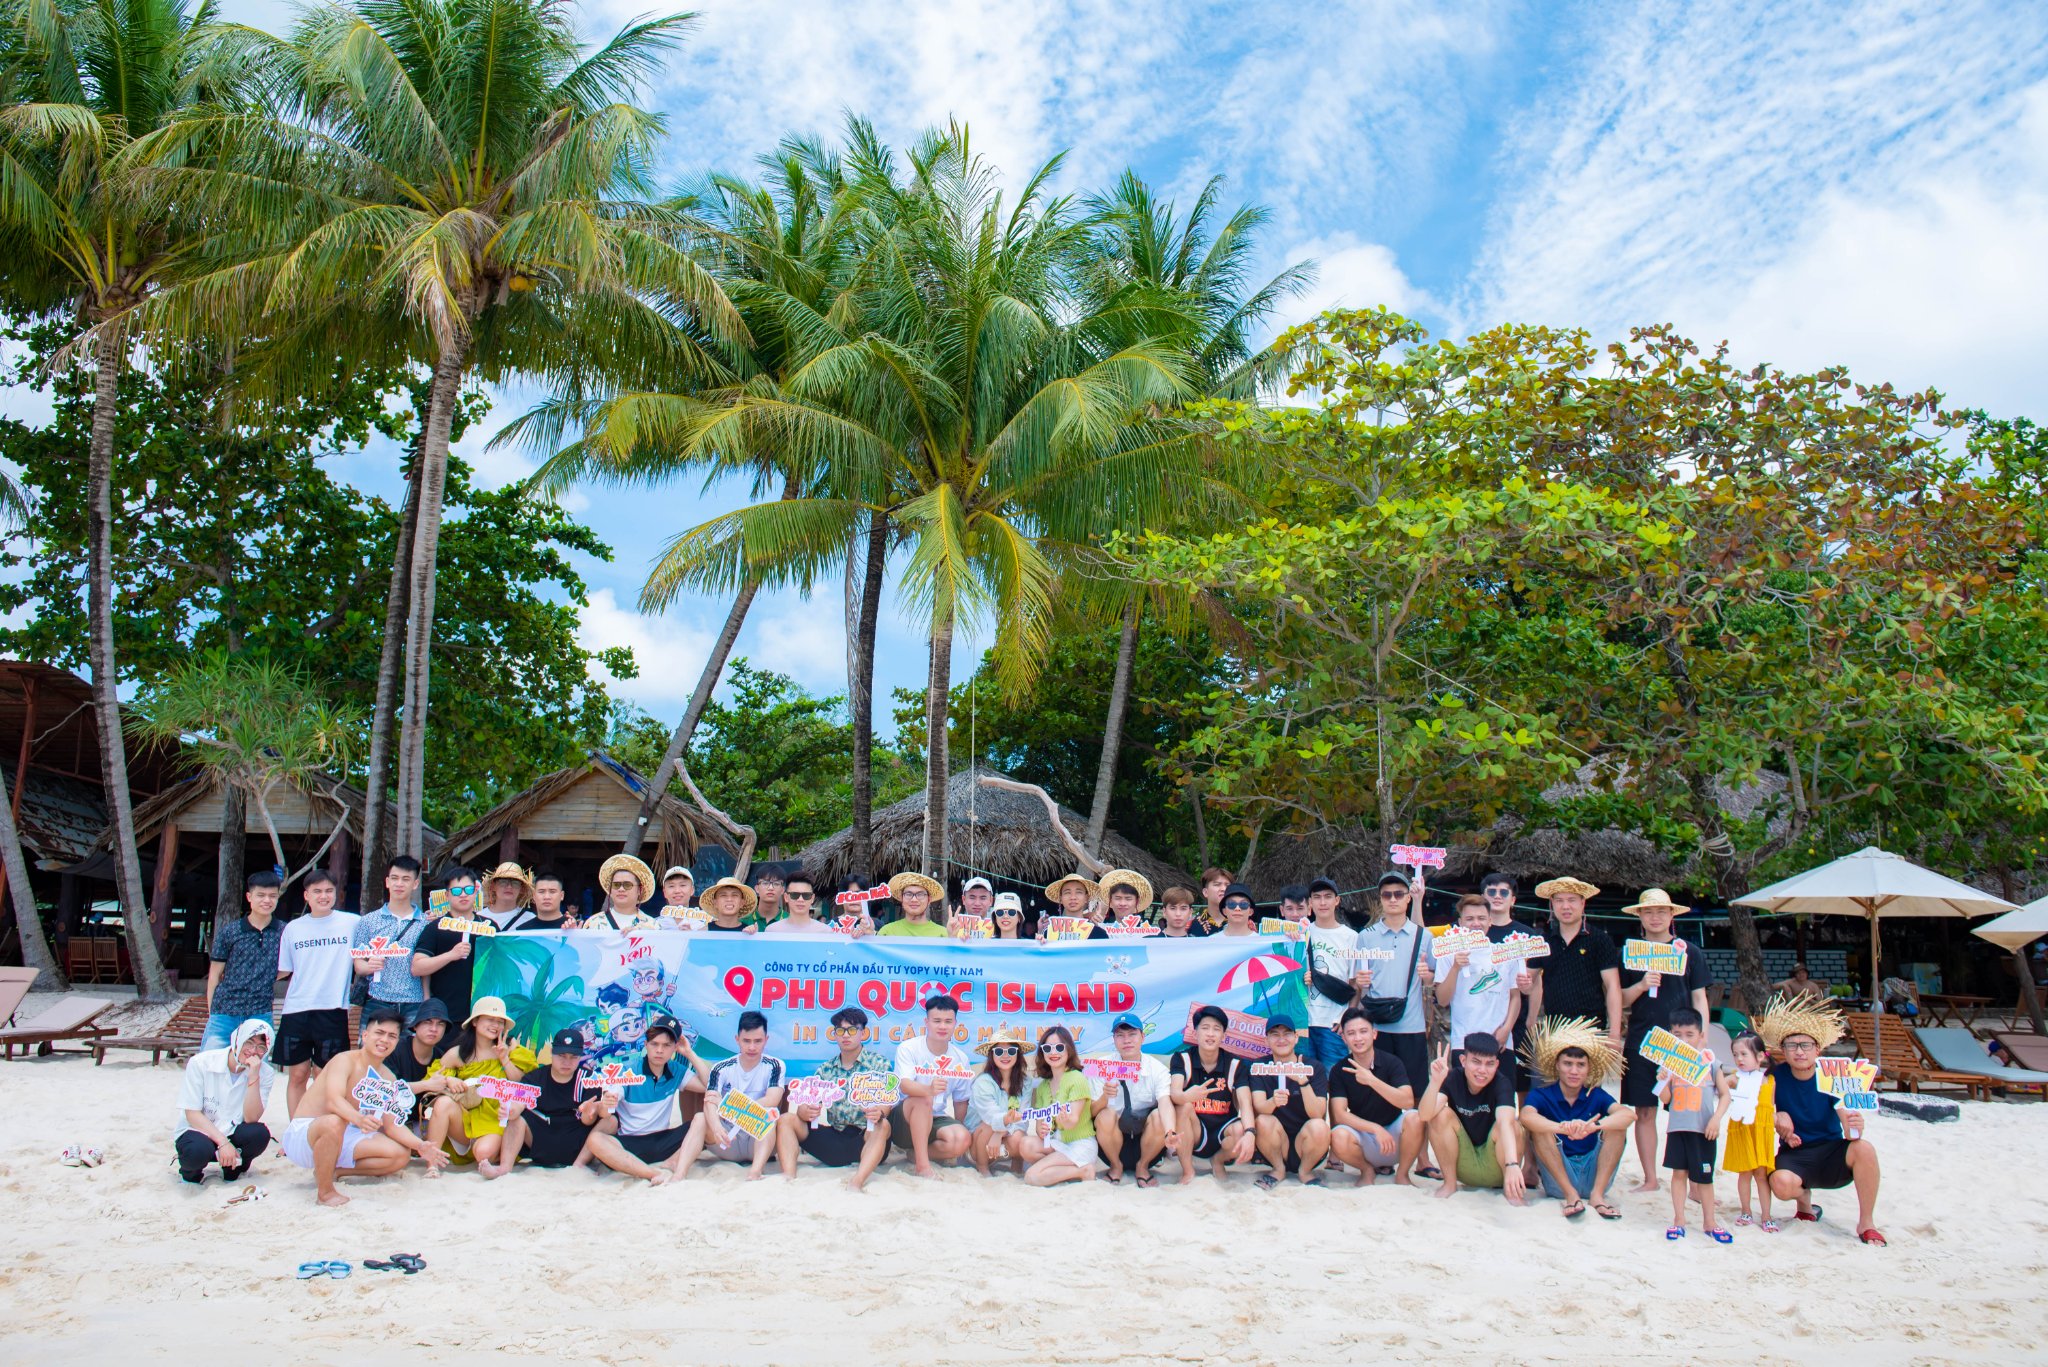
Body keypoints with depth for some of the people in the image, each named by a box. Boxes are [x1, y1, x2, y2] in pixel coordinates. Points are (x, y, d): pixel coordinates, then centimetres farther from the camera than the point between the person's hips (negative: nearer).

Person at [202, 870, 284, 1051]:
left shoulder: (283, 933, 5)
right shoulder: (229, 931, 2)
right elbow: (215, 974, 6)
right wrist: (211, 1012, 2)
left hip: (261, 1016, 1)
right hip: (224, 1014, -1)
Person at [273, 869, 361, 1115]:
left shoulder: (351, 922, 2)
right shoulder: (293, 928, 9)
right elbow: (284, 972, 15)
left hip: (333, 1010, -2)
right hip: (296, 1011, 2)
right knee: (297, 1075, 6)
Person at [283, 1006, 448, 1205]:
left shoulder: (387, 1078, 2)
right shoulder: (345, 1060, -19)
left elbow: (392, 1124, 0)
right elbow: (333, 1100, -36)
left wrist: (420, 1146, -17)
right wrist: (358, 1118, -57)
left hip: (342, 1138, 7)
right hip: (303, 1134, -7)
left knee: (401, 1155, -7)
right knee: (334, 1122, -41)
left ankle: (333, 1170, 3)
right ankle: (325, 1190, -19)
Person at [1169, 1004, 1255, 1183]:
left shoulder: (1235, 1064, -4)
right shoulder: (1182, 1058, -7)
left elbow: (1245, 1103, -18)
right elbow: (1174, 1093, -26)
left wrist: (1249, 1133, -40)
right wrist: (1186, 1096, -53)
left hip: (1222, 1131, 1)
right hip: (1192, 1134, -1)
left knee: (1241, 1131, -32)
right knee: (1183, 1106, -31)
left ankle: (1218, 1161, 4)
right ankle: (1187, 1171, -13)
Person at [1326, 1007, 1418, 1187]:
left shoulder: (1392, 1062, -8)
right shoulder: (1339, 1071, -5)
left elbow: (1408, 1102, -22)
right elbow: (1339, 1114, -15)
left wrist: (1372, 1081, -33)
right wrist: (1376, 1129, -28)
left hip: (1393, 1134, 0)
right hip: (1363, 1135, 1)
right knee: (1339, 1136, -32)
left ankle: (1401, 1175, -6)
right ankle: (1367, 1170, 2)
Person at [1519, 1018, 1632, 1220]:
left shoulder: (1596, 1095, 3)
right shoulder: (1541, 1095, -2)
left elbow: (1629, 1114, -19)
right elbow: (1526, 1116, -27)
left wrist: (1594, 1126, -39)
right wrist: (1564, 1128, -47)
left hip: (1594, 1175, 2)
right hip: (1558, 1179, -1)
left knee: (1617, 1124, -15)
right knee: (1539, 1127, -22)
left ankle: (1597, 1194, -20)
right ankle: (1570, 1194, -25)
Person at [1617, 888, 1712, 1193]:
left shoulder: (1690, 952, 5)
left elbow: (1699, 999, 6)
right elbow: (1620, 1000, 8)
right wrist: (1641, 985, -12)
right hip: (1640, 1042, 2)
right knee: (1644, 1112, 4)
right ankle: (1650, 1179, 13)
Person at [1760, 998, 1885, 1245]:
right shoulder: (1775, 1076, -7)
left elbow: (1850, 1133, -17)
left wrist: (1854, 1128, -40)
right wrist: (1778, 1119, -30)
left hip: (1832, 1153, 0)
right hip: (1794, 1156, 0)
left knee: (1864, 1149, -31)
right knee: (1781, 1184, -33)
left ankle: (1866, 1223, -12)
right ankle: (1804, 1201, 7)